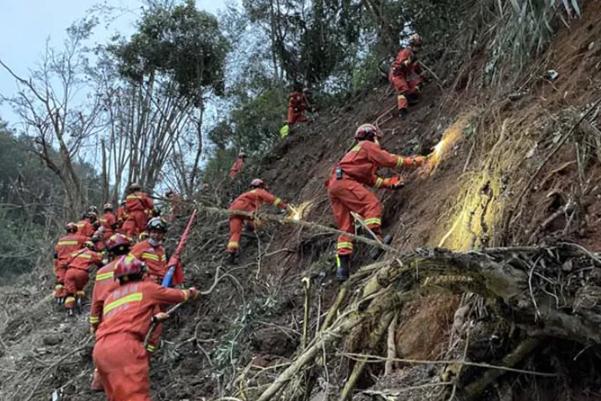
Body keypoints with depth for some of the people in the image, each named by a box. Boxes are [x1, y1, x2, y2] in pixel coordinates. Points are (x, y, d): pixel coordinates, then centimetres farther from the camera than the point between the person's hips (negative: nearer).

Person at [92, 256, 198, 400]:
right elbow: (175, 295, 30)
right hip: (123, 346, -7)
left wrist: (152, 318, 55)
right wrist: (190, 293, 51)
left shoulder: (111, 296, 30)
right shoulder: (146, 287, 14)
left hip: (100, 350, 7)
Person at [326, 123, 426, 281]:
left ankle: (342, 266, -4)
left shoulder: (356, 151, 37)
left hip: (333, 185, 9)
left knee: (346, 227, 4)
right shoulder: (368, 146, 11)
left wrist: (390, 182, 23)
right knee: (372, 204, -16)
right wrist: (413, 161, 13)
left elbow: (371, 180, 31)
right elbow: (389, 160, 3)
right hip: (343, 181, -9)